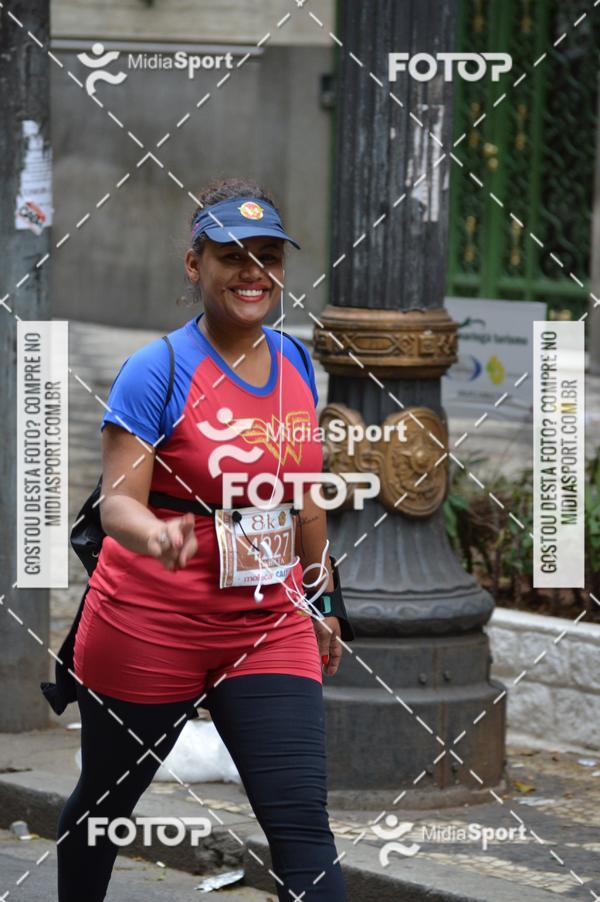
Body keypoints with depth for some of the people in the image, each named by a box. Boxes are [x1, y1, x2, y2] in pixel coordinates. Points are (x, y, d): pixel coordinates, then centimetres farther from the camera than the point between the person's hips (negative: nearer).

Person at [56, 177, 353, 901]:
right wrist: (159, 536, -41)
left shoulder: (295, 362, 5)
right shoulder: (158, 370, -13)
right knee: (104, 803, 14)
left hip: (269, 629, 4)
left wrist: (320, 600, 21)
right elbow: (117, 502, -19)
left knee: (303, 828, -9)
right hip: (148, 629, -4)